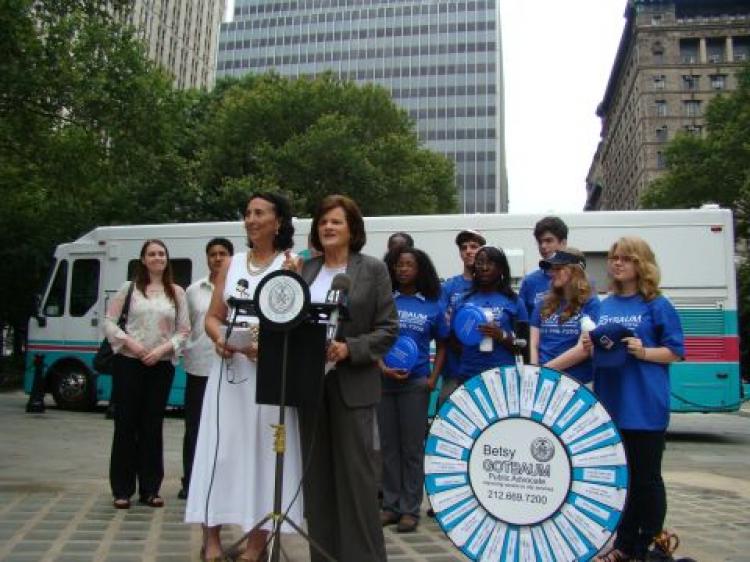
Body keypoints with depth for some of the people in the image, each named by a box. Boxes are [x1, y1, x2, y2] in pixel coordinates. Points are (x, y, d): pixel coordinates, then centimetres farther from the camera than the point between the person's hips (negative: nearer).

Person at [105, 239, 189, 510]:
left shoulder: (177, 292, 7)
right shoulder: (129, 288, 4)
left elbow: (184, 330, 4)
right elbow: (109, 322, 3)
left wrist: (163, 349, -10)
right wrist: (130, 342, -11)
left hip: (162, 365, 1)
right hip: (129, 363, -1)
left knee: (152, 426, 6)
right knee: (126, 424, 2)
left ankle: (150, 489, 15)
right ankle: (122, 490, 12)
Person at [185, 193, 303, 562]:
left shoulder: (291, 264, 1)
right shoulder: (232, 264, 15)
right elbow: (212, 317, 12)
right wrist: (220, 340, -9)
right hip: (229, 368, 4)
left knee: (262, 449, 0)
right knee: (220, 447, 5)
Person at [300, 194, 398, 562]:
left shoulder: (372, 269, 0)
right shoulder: (305, 270, 10)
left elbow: (388, 329, -4)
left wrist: (349, 349, -17)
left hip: (352, 385, -4)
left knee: (356, 474, 0)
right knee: (317, 473, 10)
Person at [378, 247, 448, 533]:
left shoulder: (433, 305, 4)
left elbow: (441, 345, 10)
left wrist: (433, 378, -2)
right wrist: (382, 367, -13)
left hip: (416, 382, -1)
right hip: (384, 380, 1)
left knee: (412, 446, 5)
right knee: (388, 444, 9)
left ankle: (410, 509, 15)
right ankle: (391, 504, 21)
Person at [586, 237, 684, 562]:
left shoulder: (657, 306, -3)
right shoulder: (604, 306, 12)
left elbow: (676, 352, -4)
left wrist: (643, 352, -19)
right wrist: (590, 347, -2)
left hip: (645, 406, -5)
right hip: (610, 403, 5)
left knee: (646, 478, 5)